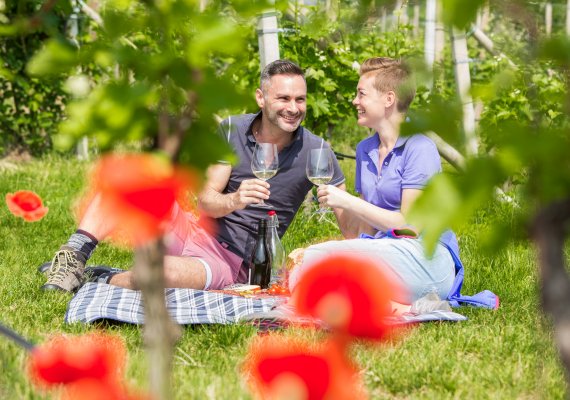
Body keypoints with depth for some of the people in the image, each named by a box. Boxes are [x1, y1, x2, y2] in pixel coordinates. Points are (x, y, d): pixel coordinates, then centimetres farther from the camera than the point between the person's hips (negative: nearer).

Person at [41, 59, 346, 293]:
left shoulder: (314, 151, -8)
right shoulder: (231, 130, 0)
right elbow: (206, 202, -3)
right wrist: (235, 200, -26)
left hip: (231, 265, -4)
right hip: (199, 232, 4)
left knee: (170, 273, -39)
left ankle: (101, 281, -13)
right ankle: (74, 258, -21)